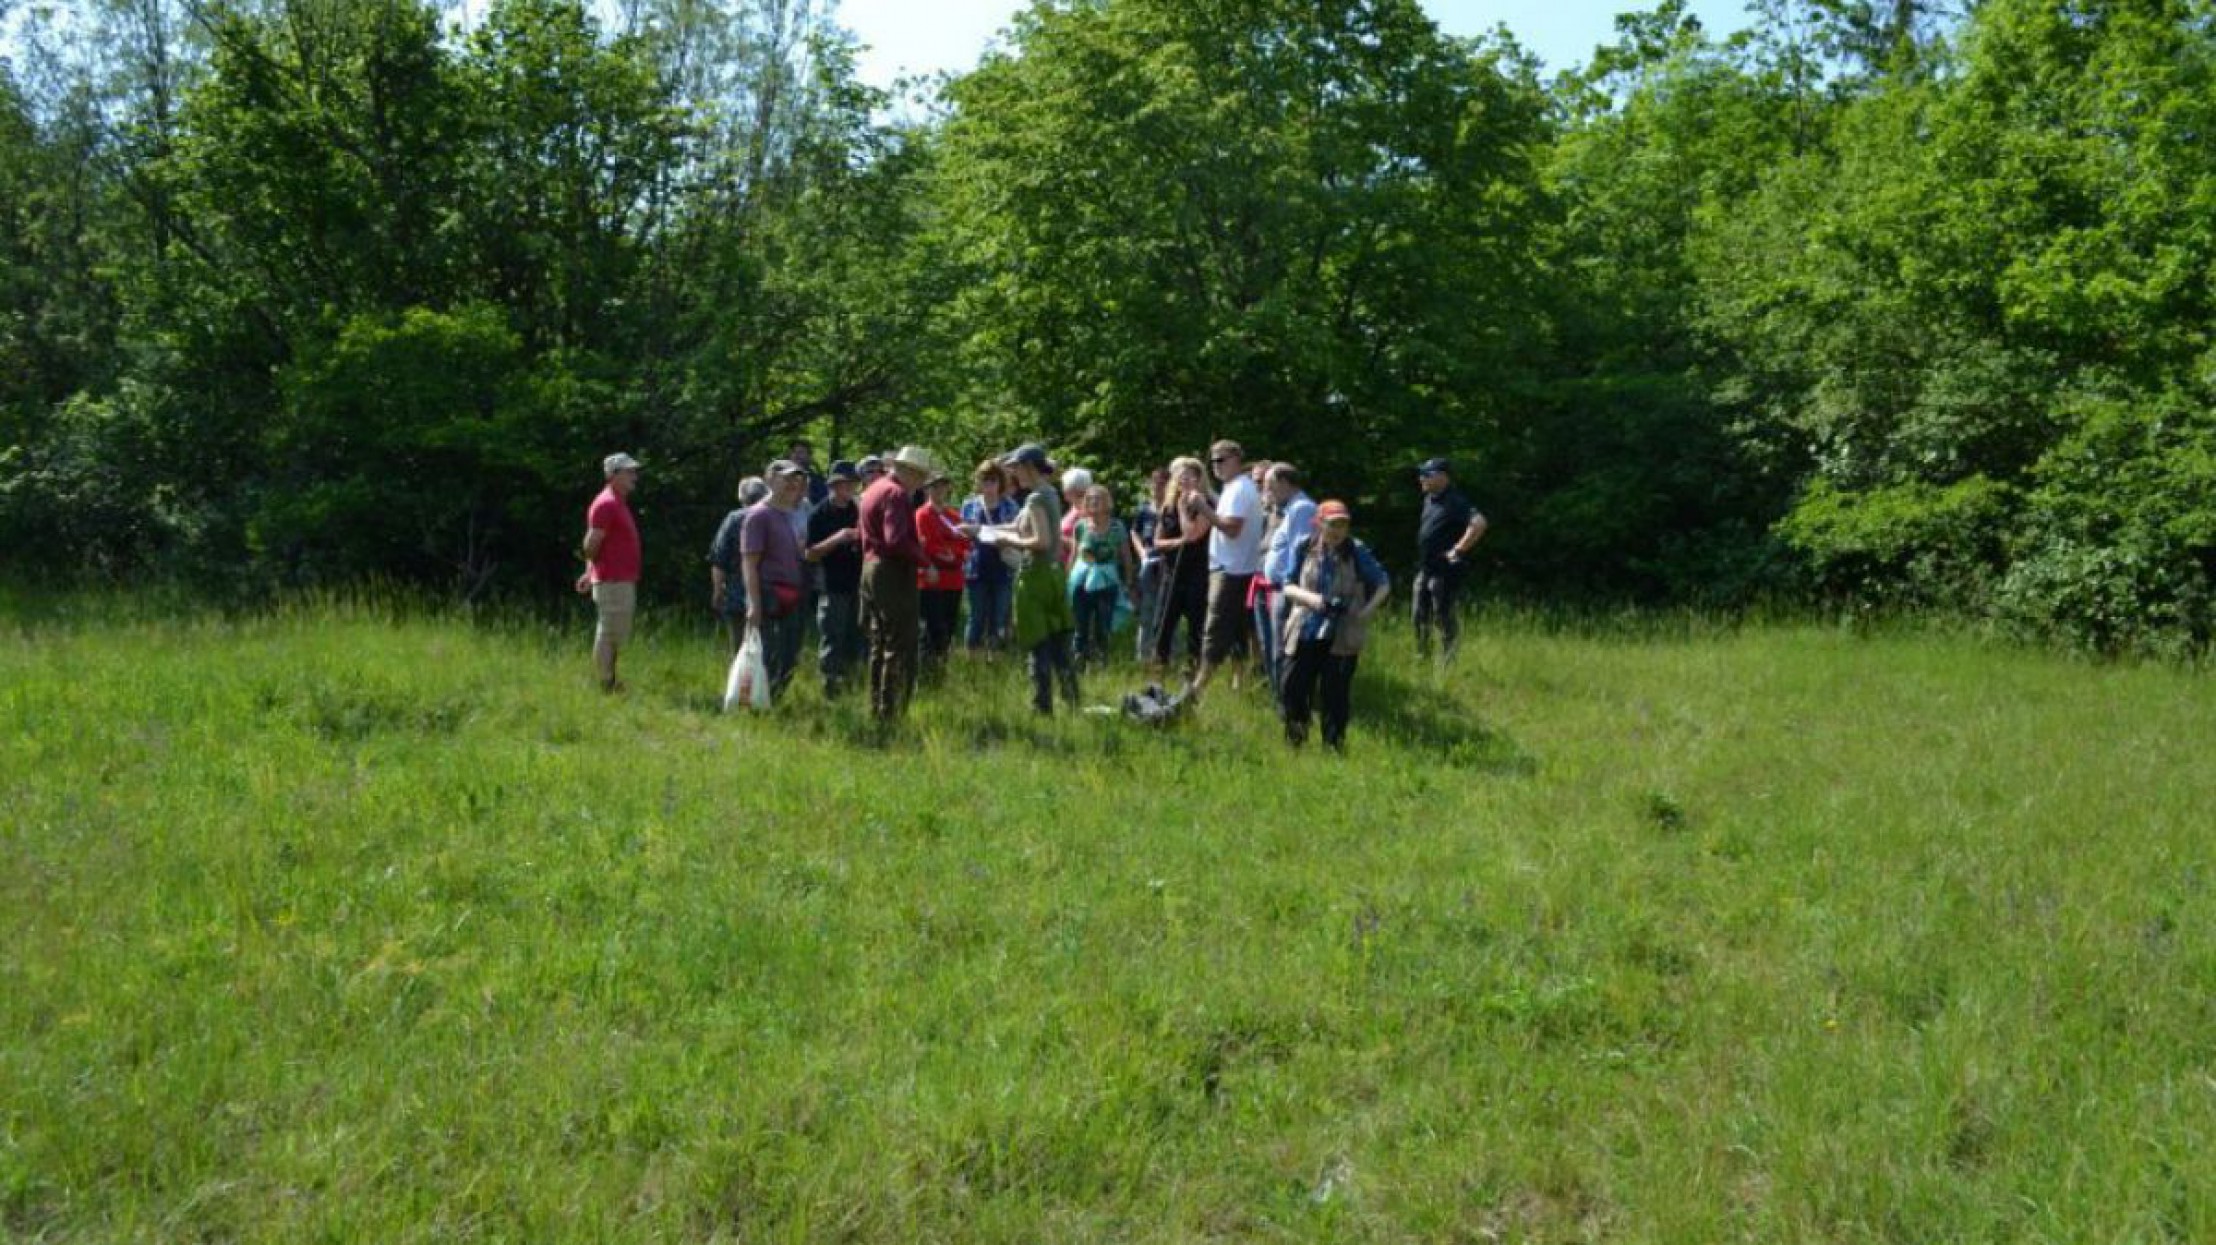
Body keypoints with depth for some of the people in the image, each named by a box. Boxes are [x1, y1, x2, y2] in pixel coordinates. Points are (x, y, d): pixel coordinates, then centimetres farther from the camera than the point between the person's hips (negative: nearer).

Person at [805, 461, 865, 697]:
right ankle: (830, 687, 3)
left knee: (854, 643, 11)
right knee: (831, 642, -3)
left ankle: (847, 685, 21)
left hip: (856, 585, 6)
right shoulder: (819, 515, -5)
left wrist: (861, 538, -1)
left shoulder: (857, 511, 11)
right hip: (833, 587, -5)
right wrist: (837, 538, -20)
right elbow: (810, 554, -8)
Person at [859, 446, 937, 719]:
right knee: (901, 646, -6)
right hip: (895, 573, -10)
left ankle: (876, 707, 21)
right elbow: (897, 540, -26)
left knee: (879, 645, 16)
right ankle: (890, 712, -7)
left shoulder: (874, 489, 16)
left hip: (871, 569, 10)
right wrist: (923, 557, -13)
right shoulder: (897, 494, -15)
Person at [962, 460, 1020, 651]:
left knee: (1000, 621, 5)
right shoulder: (969, 505, 6)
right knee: (977, 619, 2)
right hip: (977, 571, 0)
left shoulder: (1010, 506, 3)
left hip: (1003, 571, 0)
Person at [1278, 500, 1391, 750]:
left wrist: (1367, 610, -11)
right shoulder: (1304, 548, 0)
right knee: (1294, 688, 3)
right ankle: (1294, 742, 24)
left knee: (1336, 692, 3)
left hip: (1342, 637, -1)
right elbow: (1288, 586, 1)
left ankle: (1334, 746, 17)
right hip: (1304, 633, 1)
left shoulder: (1357, 552, -4)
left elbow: (1383, 584, 4)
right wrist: (1313, 599, -17)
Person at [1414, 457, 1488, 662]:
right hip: (1424, 569, 9)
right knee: (1420, 617, 14)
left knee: (1444, 618, -4)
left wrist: (1459, 549, -23)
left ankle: (1448, 661, 4)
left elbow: (1479, 523, -30)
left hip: (1444, 570, -9)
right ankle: (1422, 656, 27)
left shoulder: (1455, 502, -16)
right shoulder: (1429, 499, 12)